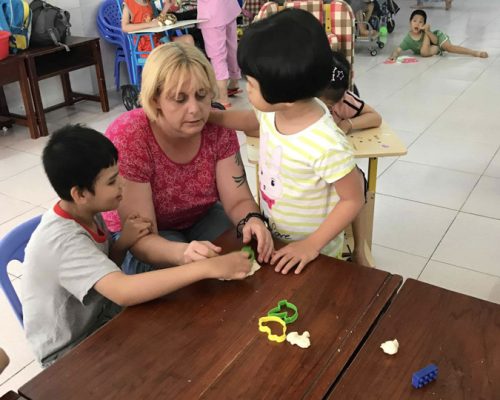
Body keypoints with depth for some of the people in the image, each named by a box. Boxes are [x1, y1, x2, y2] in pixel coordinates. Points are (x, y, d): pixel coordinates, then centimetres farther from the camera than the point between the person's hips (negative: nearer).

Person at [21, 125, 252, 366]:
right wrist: (208, 268, -45)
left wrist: (123, 243, -16)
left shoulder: (87, 213, -6)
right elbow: (123, 292, -45)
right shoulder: (64, 240, -32)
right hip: (69, 352, -7)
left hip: (96, 315, 7)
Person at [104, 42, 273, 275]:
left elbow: (238, 200, -16)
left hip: (202, 218, 4)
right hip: (139, 234, -3)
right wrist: (183, 252, -54)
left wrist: (252, 220, -41)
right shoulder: (126, 138, -31)